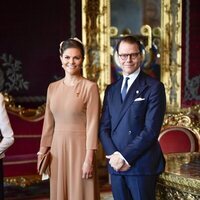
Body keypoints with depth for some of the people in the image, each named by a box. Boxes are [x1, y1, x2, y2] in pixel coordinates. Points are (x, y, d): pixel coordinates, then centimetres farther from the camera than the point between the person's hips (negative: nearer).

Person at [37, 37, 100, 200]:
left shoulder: (90, 87, -7)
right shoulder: (53, 87, 8)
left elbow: (92, 125, -10)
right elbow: (49, 123, 12)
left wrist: (89, 159, -15)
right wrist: (42, 152, 8)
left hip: (79, 149, -5)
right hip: (57, 149, 5)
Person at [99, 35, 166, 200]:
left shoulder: (154, 87, -4)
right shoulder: (111, 90, 13)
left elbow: (151, 129, -12)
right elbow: (104, 127, 9)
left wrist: (126, 156, -13)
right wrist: (114, 155, -7)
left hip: (142, 165, -4)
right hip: (116, 165, 5)